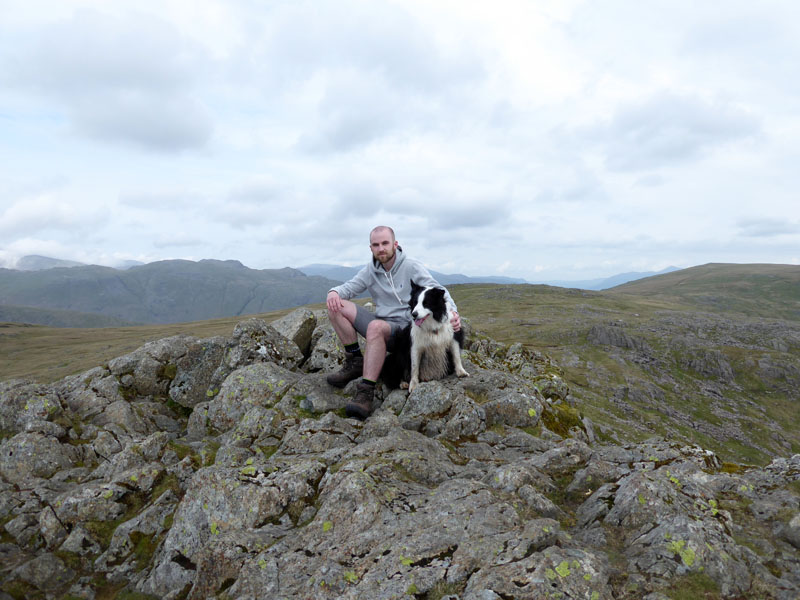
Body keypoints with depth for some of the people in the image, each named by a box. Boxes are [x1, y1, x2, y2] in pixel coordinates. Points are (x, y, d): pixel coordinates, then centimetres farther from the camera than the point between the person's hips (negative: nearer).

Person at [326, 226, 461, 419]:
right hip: (380, 324, 6)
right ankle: (355, 362, -8)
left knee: (375, 327, -39)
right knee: (337, 307, -8)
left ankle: (366, 393, -40)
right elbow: (348, 287, 10)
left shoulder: (412, 267, -6)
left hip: (404, 327, -6)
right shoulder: (371, 271, 9)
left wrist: (453, 312, -32)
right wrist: (334, 292, -16)